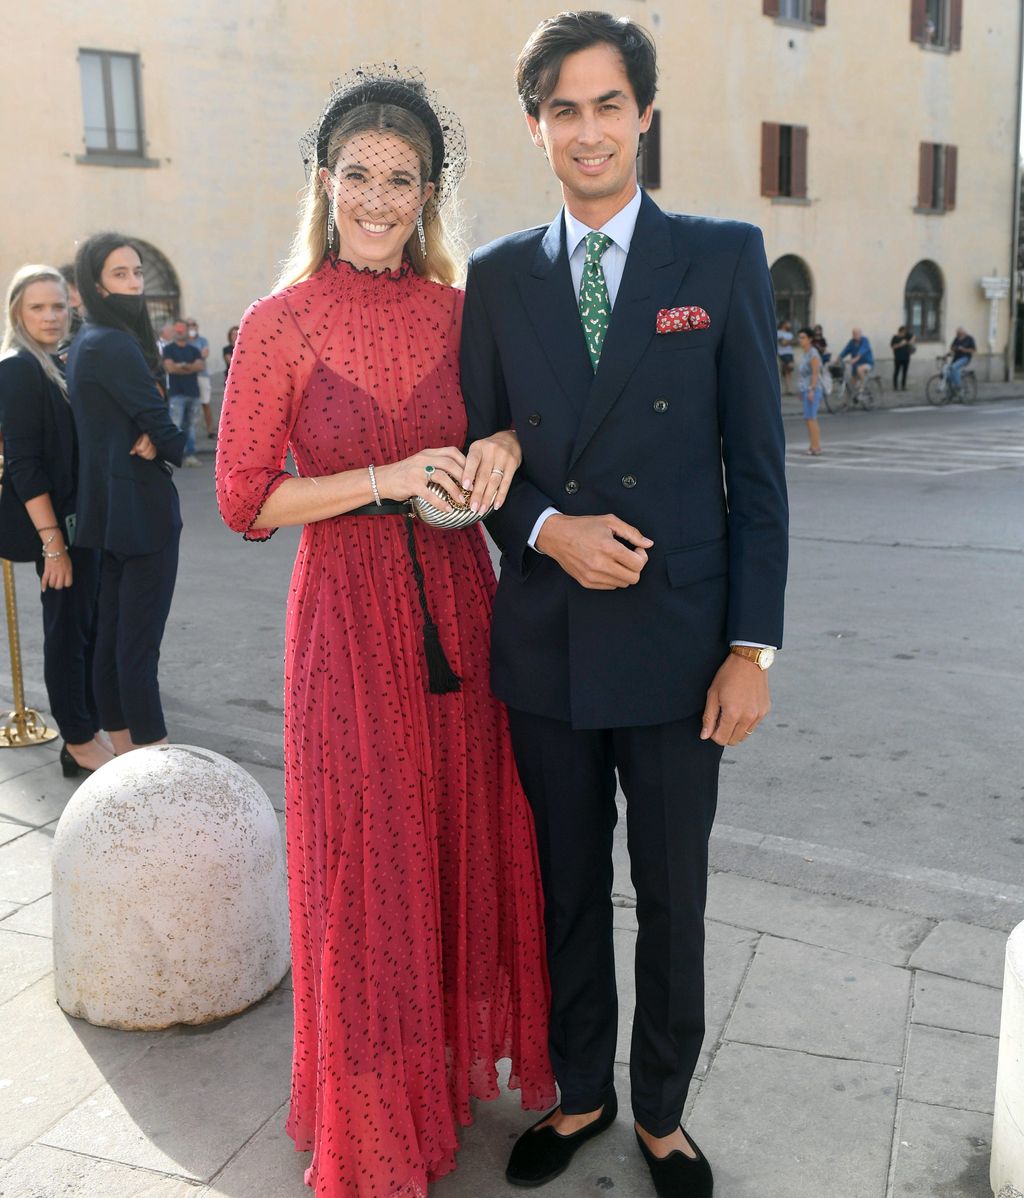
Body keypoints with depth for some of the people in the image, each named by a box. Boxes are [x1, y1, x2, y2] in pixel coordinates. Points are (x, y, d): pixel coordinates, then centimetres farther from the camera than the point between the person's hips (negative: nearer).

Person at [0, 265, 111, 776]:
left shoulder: (53, 366, 14)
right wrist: (53, 542, -22)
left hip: (78, 521, 9)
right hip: (56, 523, -9)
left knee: (86, 627, 14)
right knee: (68, 629, 0)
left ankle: (85, 733, 25)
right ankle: (80, 744, 12)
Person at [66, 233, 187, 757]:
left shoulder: (83, 343, 13)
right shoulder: (115, 344, -16)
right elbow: (165, 429, -16)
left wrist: (149, 442, -7)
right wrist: (172, 444, 5)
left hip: (105, 509, 10)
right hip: (142, 506, -10)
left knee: (111, 634, 13)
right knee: (140, 641, -5)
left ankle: (124, 753, 24)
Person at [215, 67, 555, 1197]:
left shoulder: (458, 310, 4)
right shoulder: (281, 324, -6)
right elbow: (244, 500, -6)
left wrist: (505, 442, -7)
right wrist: (388, 479, -17)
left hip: (459, 605, 4)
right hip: (349, 613, -3)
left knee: (469, 839, 14)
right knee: (366, 861, 7)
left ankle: (464, 1054, 40)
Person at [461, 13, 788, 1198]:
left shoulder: (724, 256, -1)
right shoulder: (499, 275, 5)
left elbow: (756, 468, -3)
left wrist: (753, 647, -7)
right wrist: (548, 528, -13)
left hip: (675, 643, -2)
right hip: (544, 644, 2)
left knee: (673, 902, 12)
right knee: (568, 891, 17)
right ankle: (579, 1092, 39)